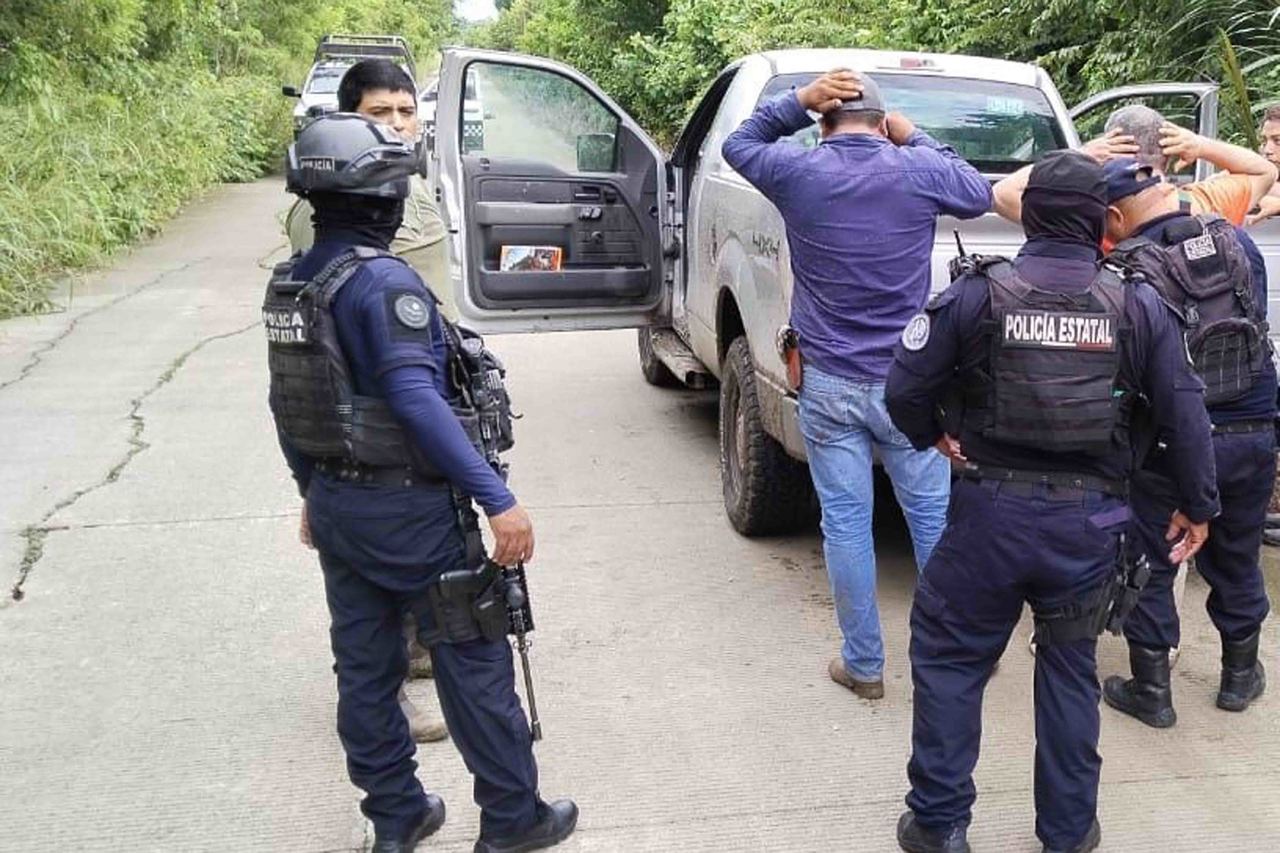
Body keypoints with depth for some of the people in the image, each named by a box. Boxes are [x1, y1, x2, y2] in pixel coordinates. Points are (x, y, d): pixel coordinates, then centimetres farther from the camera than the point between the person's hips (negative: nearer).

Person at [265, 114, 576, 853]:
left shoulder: (288, 285, 7)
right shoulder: (384, 281, -19)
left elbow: (287, 404, 13)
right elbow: (417, 399, -28)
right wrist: (498, 499, -28)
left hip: (336, 504, 8)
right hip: (408, 507, -8)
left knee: (364, 667, 15)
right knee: (474, 661, 5)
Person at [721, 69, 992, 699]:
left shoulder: (797, 171, -4)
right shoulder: (920, 170, -4)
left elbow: (739, 144, 16)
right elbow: (980, 195, 17)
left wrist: (800, 101, 8)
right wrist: (916, 139, 19)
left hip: (828, 384, 0)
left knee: (845, 522, 7)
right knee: (933, 515, 12)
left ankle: (864, 664, 16)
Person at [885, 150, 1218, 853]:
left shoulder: (977, 293, -7)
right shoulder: (1138, 306, 0)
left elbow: (905, 388, -6)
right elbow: (1185, 415, 3)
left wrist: (933, 436, 15)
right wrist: (1197, 506, 16)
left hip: (990, 511, -2)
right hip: (1089, 523, 3)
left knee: (947, 658, 13)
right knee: (1070, 669, 20)